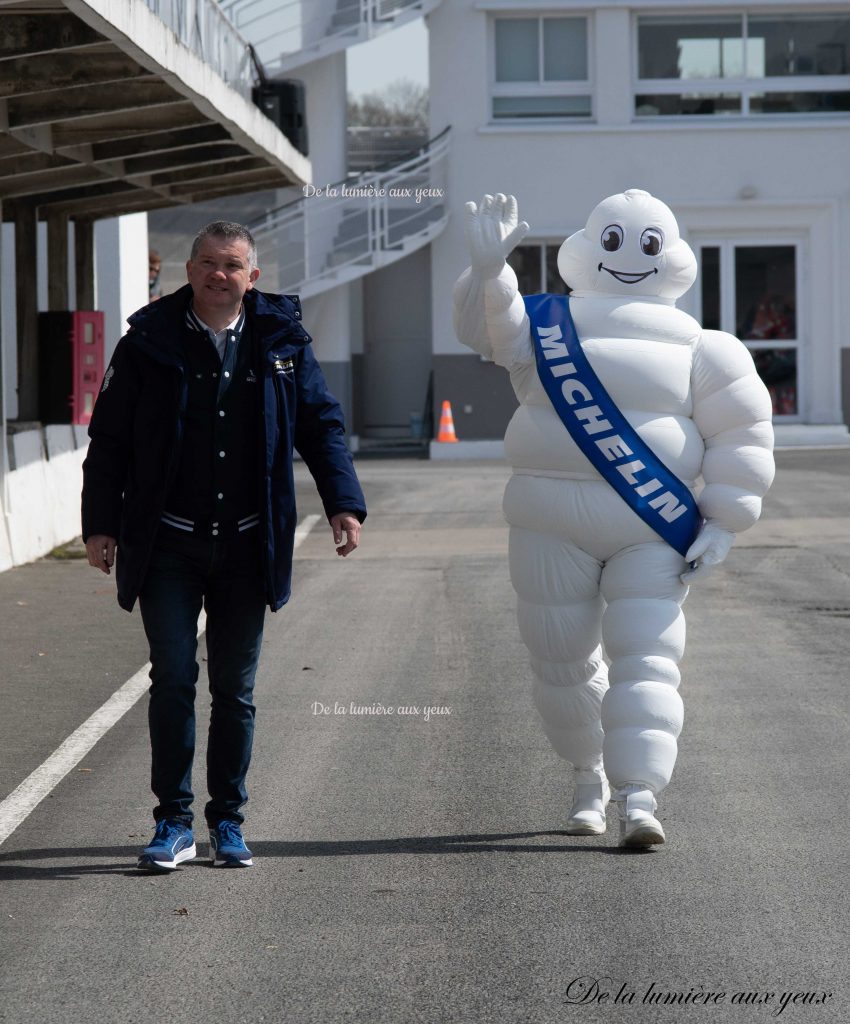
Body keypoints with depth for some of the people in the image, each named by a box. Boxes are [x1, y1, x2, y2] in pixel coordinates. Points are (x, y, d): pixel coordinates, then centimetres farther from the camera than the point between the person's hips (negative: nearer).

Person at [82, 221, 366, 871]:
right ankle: (174, 824, 2)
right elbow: (109, 440, 4)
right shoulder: (149, 340, 0)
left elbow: (321, 424, 9)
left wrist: (344, 502, -3)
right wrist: (100, 523, -1)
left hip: (246, 548, 1)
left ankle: (227, 822, 18)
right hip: (168, 544, -1)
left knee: (235, 689, 7)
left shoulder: (282, 339, 4)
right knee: (173, 678, -7)